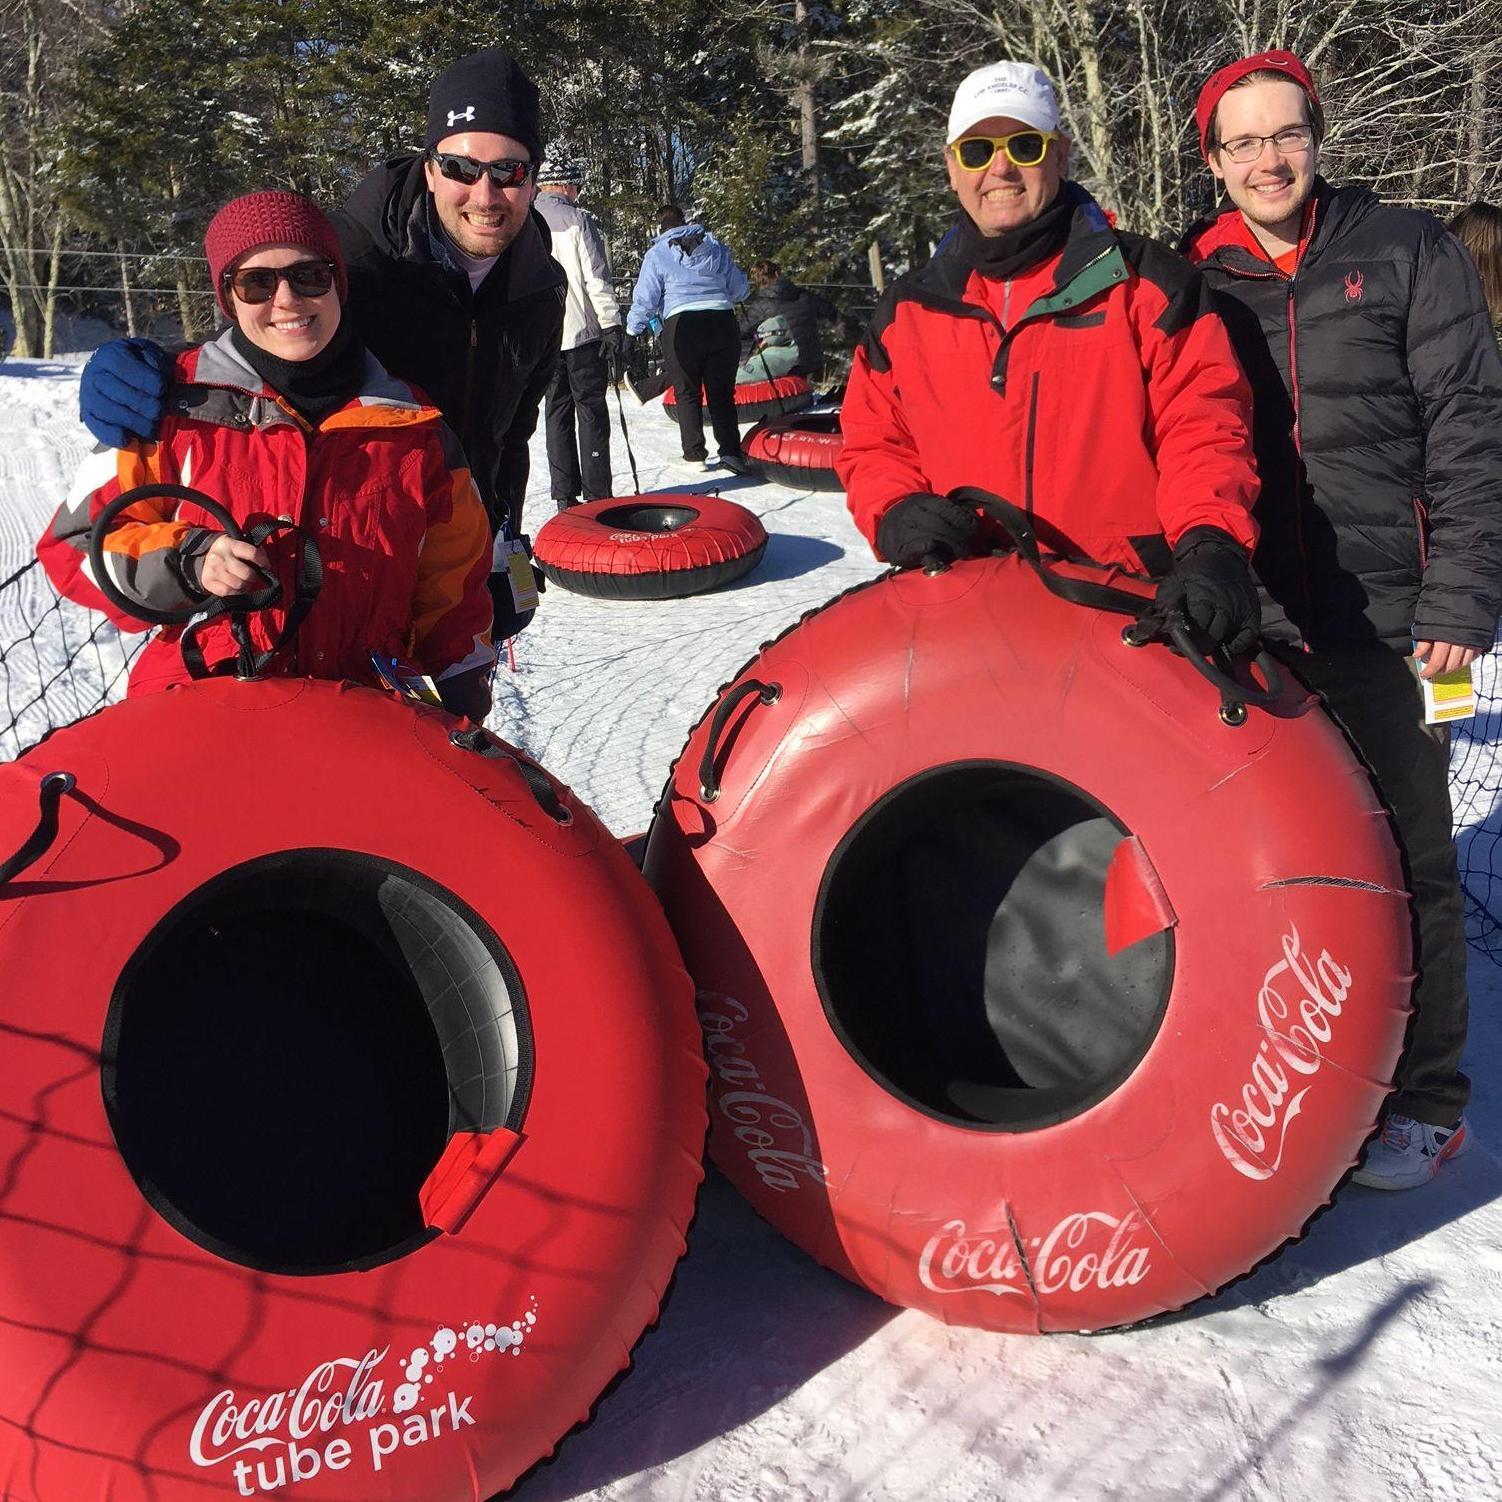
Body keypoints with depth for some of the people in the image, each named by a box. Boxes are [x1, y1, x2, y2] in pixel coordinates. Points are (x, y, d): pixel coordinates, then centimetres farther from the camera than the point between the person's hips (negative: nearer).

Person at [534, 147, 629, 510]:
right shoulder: (578, 220, -8)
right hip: (582, 331, -4)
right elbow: (597, 280, -12)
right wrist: (612, 328, -8)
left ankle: (565, 496, 11)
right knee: (591, 410, 2)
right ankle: (596, 494, 1)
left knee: (557, 412, 10)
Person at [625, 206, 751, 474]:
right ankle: (730, 452, 0)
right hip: (722, 322, 3)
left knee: (687, 394, 9)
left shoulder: (656, 254, 2)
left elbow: (645, 299, -1)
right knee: (722, 392, 9)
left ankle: (695, 454, 6)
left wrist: (632, 330, 13)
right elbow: (740, 288, 17)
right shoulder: (716, 247, 12)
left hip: (681, 325, -3)